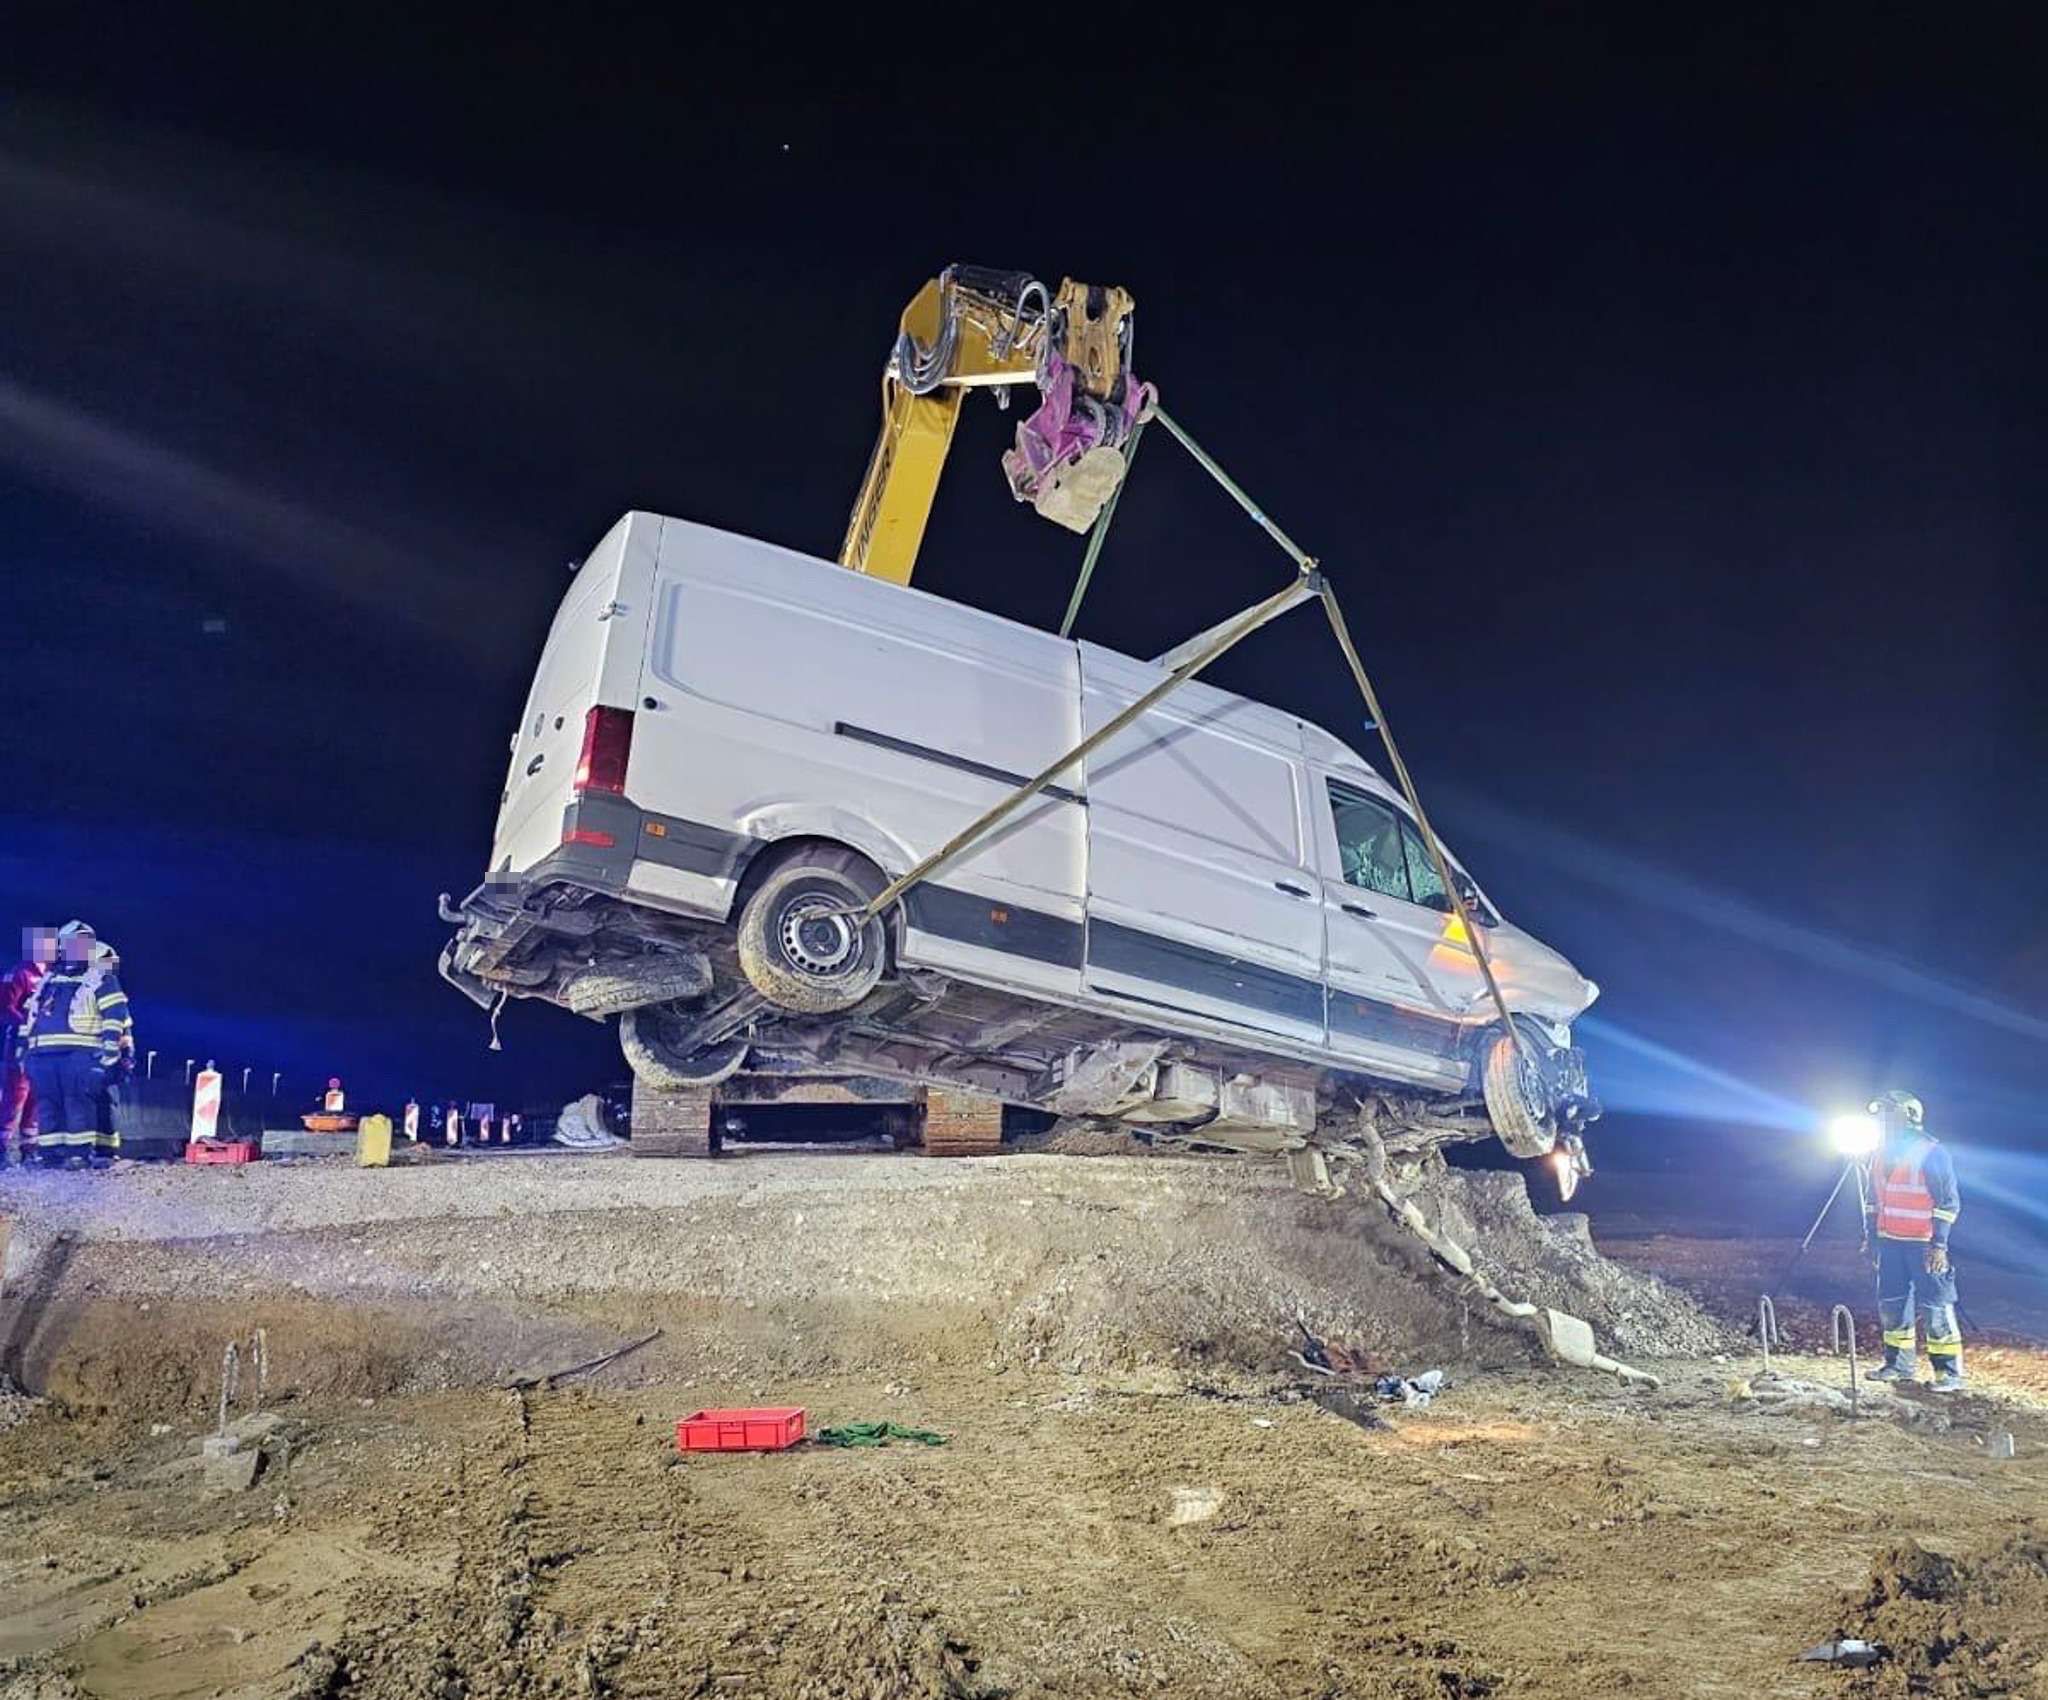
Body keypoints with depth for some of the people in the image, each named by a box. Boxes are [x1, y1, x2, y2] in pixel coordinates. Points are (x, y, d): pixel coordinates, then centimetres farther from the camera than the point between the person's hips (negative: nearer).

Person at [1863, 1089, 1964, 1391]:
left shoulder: (1932, 1154, -12)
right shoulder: (1880, 1155, 9)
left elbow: (1949, 1201, -12)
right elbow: (1872, 1199, 18)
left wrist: (1940, 1244, -15)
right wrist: (1871, 1235, 16)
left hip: (1923, 1244, -7)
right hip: (1890, 1243, 7)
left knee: (1935, 1306, -6)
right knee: (1891, 1304, 11)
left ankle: (1950, 1373, 0)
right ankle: (1899, 1364, 23)